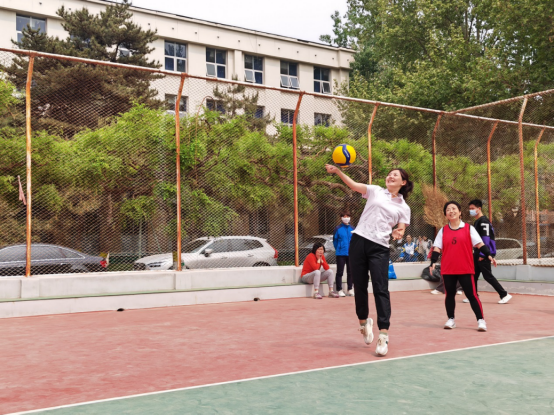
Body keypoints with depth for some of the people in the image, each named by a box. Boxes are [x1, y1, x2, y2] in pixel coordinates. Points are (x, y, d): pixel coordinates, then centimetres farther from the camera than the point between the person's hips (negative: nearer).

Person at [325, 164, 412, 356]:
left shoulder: (403, 207, 13)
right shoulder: (375, 191, 12)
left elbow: (401, 230, 10)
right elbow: (353, 185, 0)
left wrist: (398, 234, -14)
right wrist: (337, 171, -15)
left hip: (379, 248, -1)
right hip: (359, 241, 1)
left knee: (380, 289, -10)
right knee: (359, 286, 5)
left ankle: (383, 335, -9)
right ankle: (364, 322, 28)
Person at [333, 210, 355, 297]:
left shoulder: (352, 229, 3)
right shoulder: (338, 229, -4)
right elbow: (335, 240, 4)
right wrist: (338, 249, 7)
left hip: (350, 253, 3)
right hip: (340, 254, -3)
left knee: (350, 272, 10)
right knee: (340, 272, 1)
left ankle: (350, 289, 20)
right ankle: (340, 290, 6)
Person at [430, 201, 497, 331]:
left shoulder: (468, 228, 2)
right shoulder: (443, 231, 7)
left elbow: (479, 244, -1)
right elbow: (437, 248, 4)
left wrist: (489, 255, -14)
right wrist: (433, 262, -9)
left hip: (465, 269, -2)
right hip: (447, 270, 2)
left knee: (471, 295, -2)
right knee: (450, 294, 9)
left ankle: (481, 320, 5)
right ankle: (451, 319, 22)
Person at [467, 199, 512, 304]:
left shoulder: (483, 221, -14)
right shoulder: (476, 222, 17)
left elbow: (486, 238, -20)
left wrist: (482, 254, -22)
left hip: (484, 253, -10)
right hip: (478, 253, 10)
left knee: (488, 276, -7)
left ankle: (504, 295, 1)